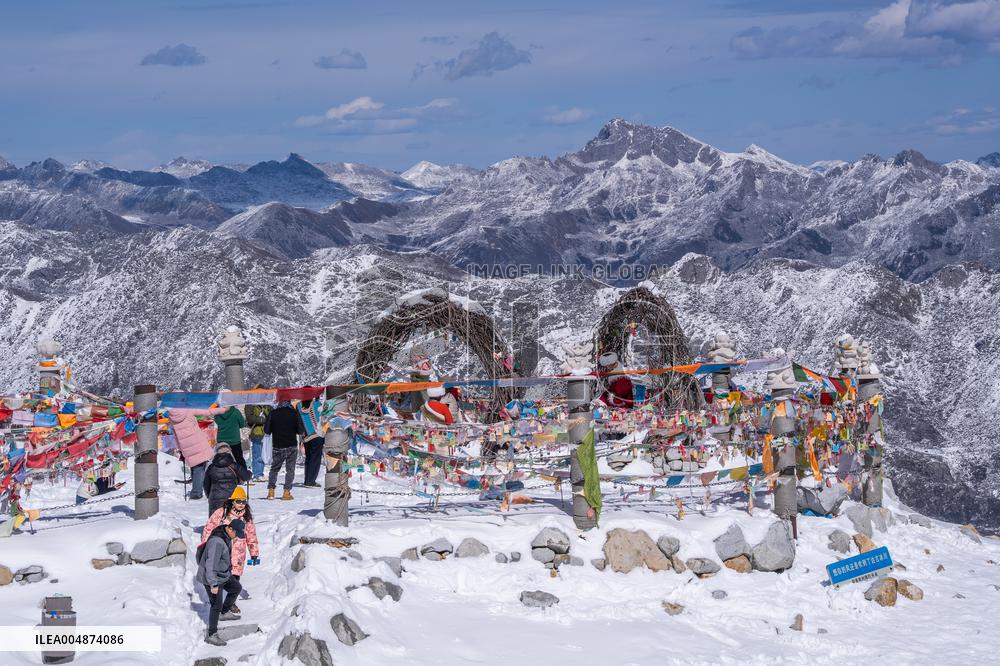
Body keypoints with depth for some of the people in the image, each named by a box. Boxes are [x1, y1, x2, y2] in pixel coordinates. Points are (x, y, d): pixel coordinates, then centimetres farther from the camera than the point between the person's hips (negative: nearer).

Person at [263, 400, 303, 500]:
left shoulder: (273, 413, -4)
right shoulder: (294, 413, -6)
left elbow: (266, 430, -2)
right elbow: (301, 430, -5)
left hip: (277, 447, 1)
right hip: (291, 446, -1)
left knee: (274, 468, 16)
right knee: (290, 469, 6)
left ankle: (271, 491, 8)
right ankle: (286, 492, -2)